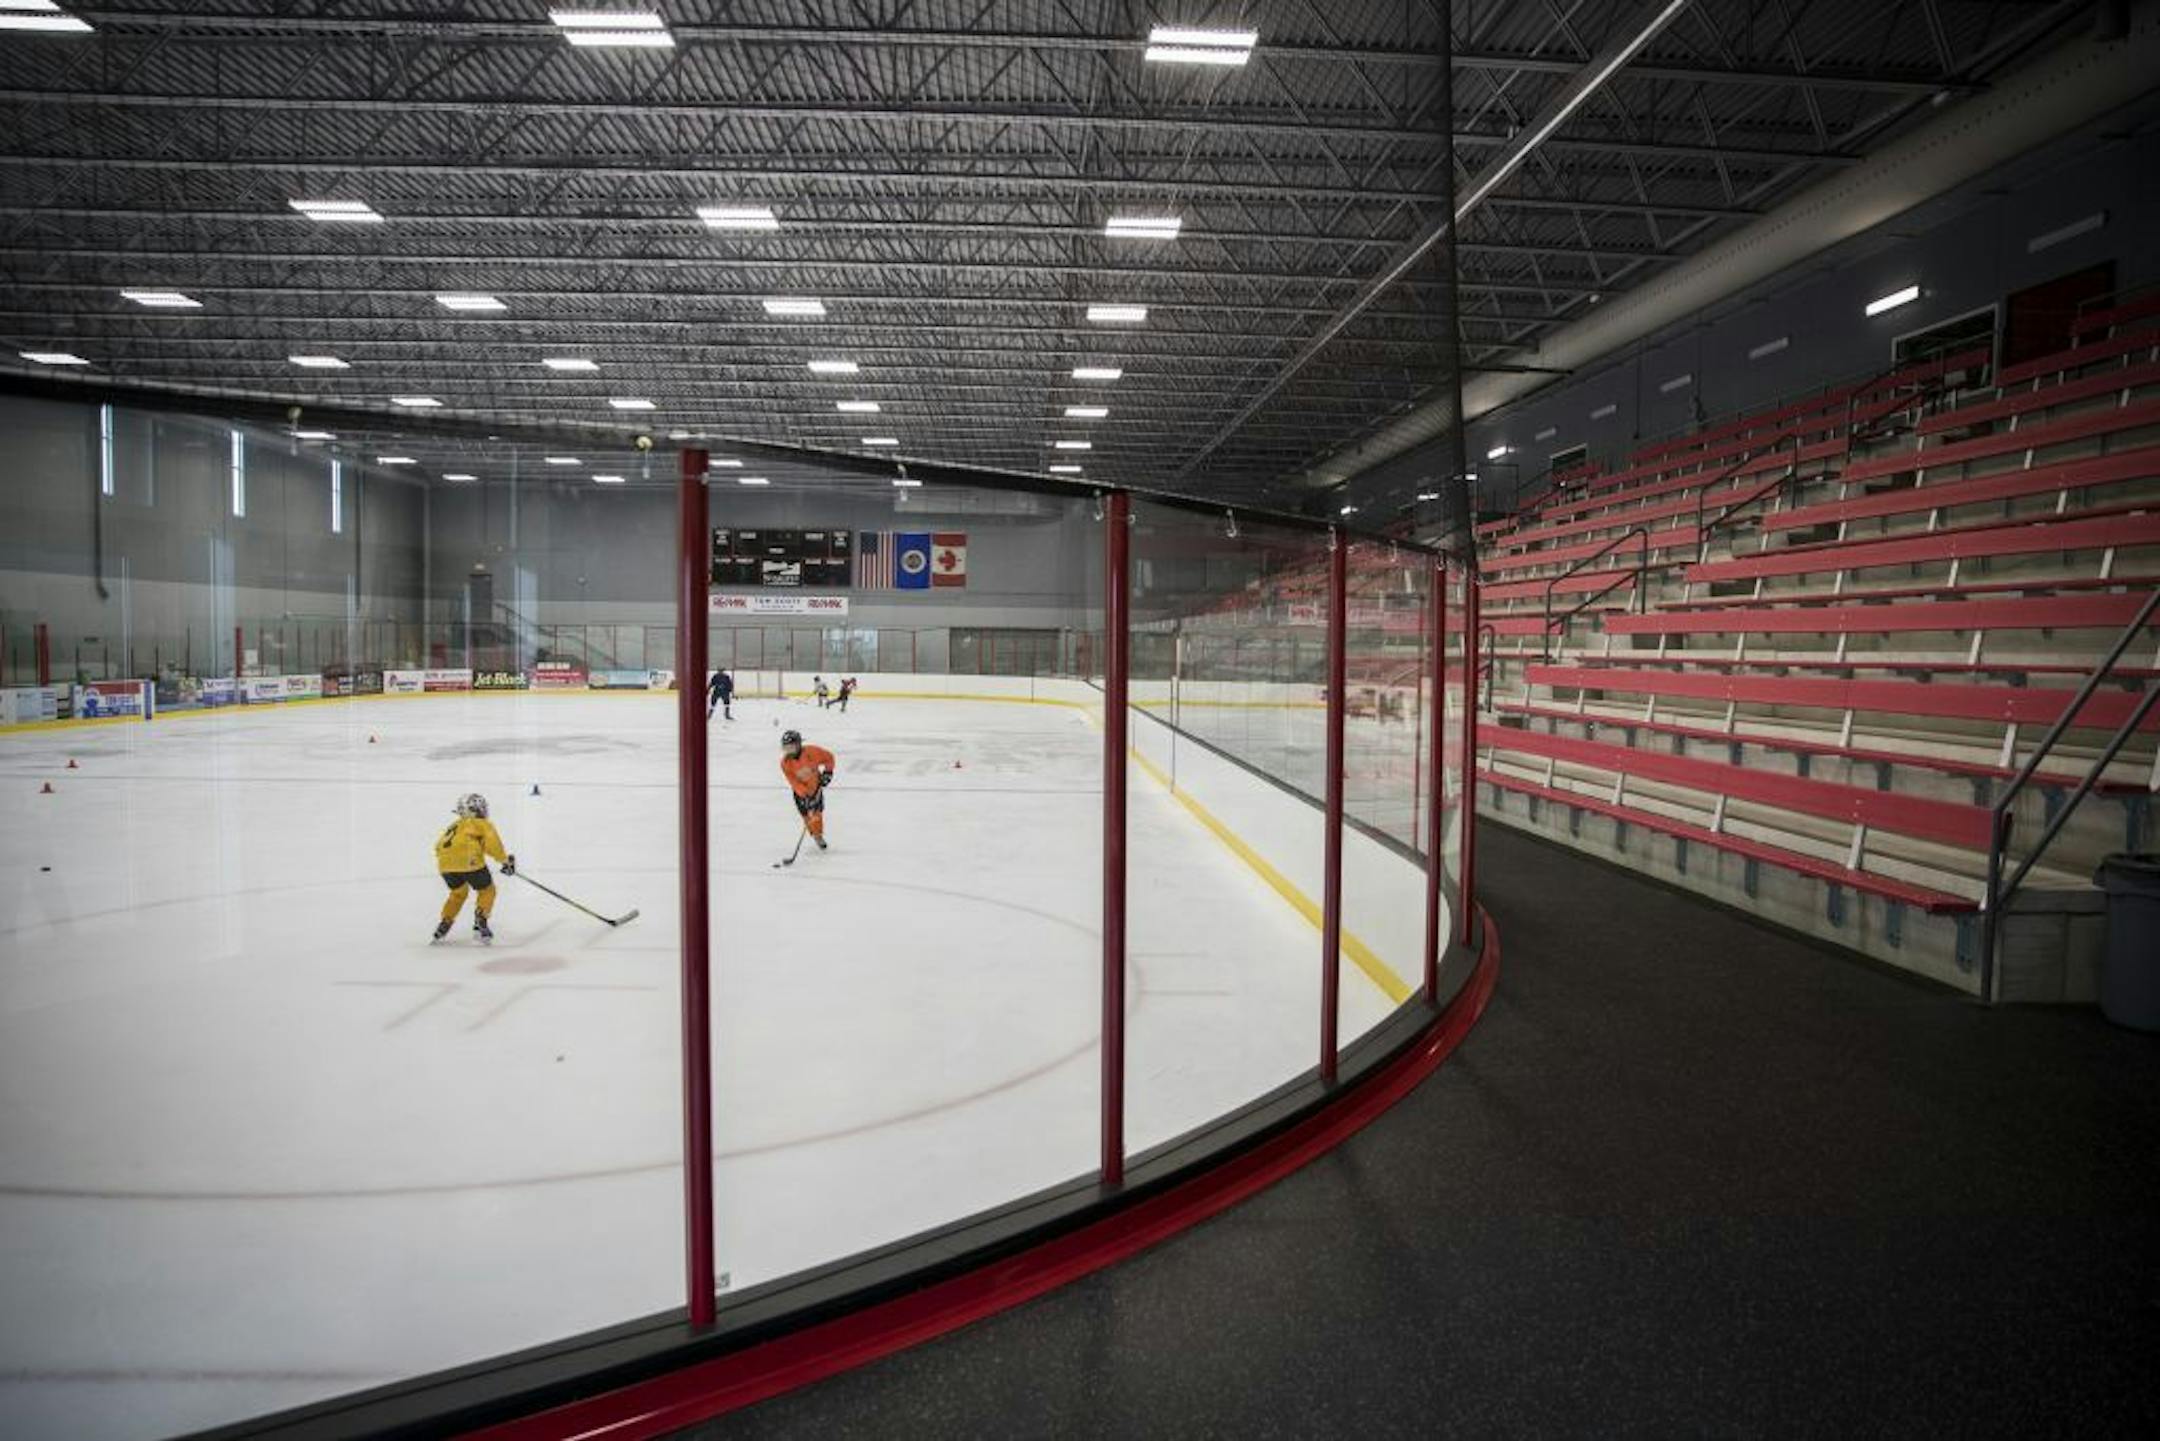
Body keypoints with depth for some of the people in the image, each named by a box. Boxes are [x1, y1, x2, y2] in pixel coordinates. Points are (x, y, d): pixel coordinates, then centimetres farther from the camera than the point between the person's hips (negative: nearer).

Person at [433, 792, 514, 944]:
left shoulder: (455, 824, 32)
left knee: (459, 892, 30)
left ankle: (444, 925, 25)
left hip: (445, 863, 6)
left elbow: (439, 845, 29)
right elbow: (492, 842, -3)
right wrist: (505, 860, 1)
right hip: (468, 860, -6)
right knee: (486, 890, 14)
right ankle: (480, 924, 1)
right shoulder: (482, 824, 16)